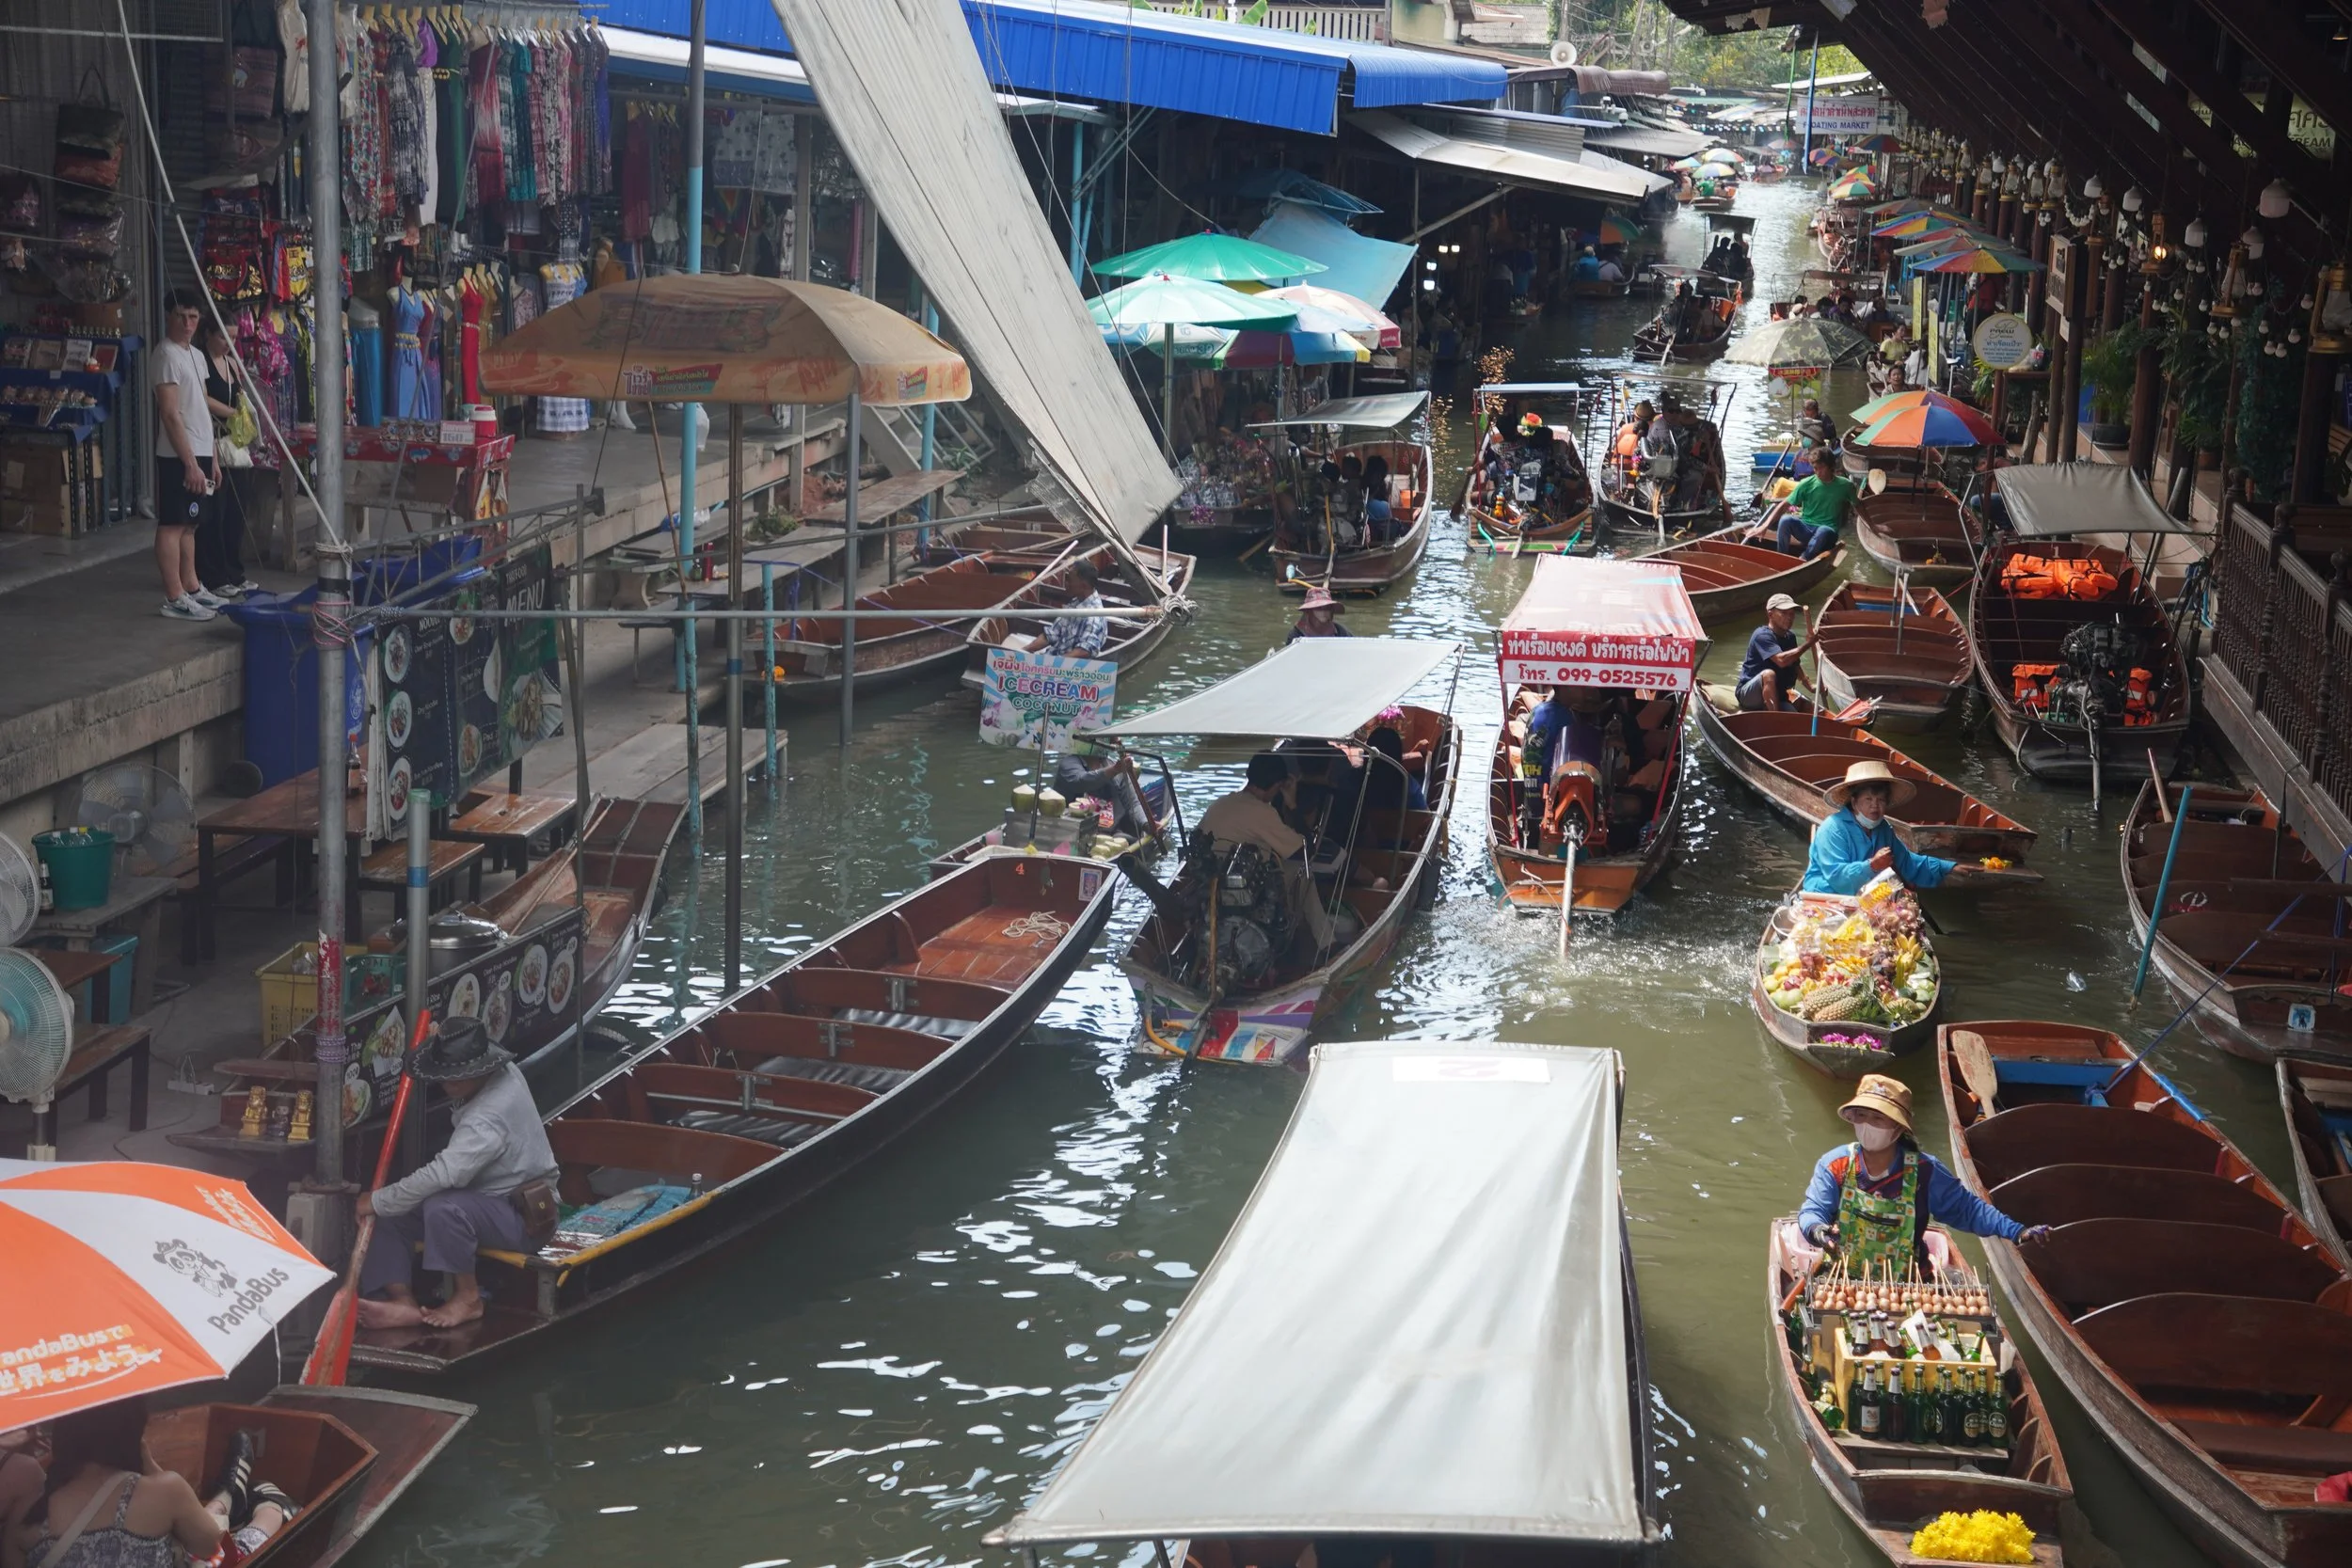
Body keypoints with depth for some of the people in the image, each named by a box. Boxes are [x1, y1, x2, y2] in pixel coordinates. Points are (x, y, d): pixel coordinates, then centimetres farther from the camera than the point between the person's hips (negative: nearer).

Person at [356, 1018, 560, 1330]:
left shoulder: (489, 1116, -31)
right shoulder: (502, 1069, -1)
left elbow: (442, 1174, -39)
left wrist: (378, 1201, -28)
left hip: (523, 1216, -10)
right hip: (489, 1198, 10)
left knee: (443, 1208, -39)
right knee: (390, 1215, -4)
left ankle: (467, 1297, -18)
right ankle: (404, 1301, -16)